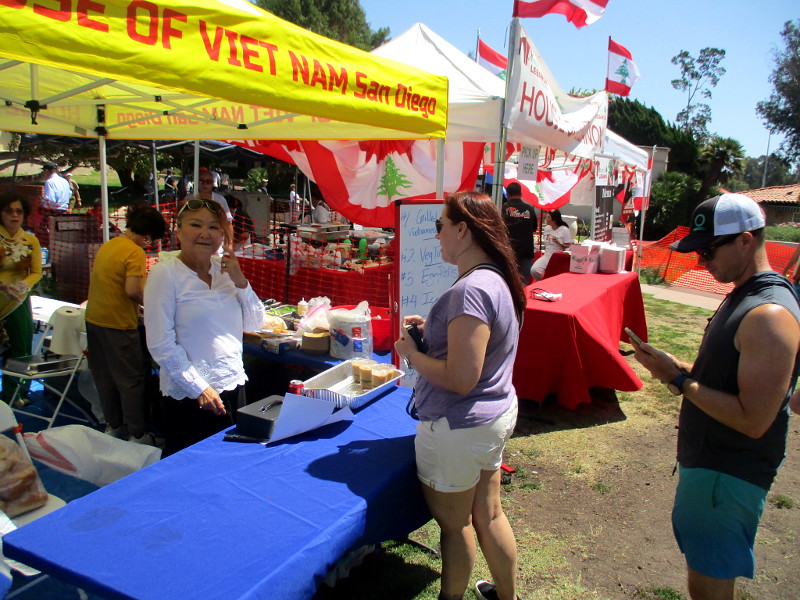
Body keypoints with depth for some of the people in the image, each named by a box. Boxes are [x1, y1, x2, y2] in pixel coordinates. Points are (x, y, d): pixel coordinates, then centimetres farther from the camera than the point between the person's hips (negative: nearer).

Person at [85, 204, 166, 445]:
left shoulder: (106, 246, 11)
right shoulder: (135, 252, -16)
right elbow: (133, 290, -25)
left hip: (93, 318, 9)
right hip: (118, 324, -8)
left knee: (105, 377, 18)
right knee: (131, 380, 2)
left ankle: (113, 426, 31)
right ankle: (137, 434, 9)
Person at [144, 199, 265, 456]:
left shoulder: (224, 270, 5)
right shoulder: (165, 273, -11)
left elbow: (254, 324, 5)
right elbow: (160, 344, -14)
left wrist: (240, 281, -8)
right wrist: (199, 388, -15)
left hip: (234, 386, 6)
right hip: (189, 396, -5)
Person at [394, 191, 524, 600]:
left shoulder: (470, 290, -27)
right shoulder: (498, 279, 4)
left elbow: (460, 379, -29)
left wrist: (411, 353, -14)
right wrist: (432, 330, 8)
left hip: (458, 428, -9)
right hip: (497, 414, 9)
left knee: (454, 524, 13)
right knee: (489, 515, 24)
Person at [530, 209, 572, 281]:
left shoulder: (564, 230, -6)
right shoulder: (546, 228, 13)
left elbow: (568, 246, -8)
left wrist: (558, 242, -21)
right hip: (546, 256, 5)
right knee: (534, 270, -21)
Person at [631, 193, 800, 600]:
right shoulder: (741, 295, 8)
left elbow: (753, 420, -27)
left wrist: (679, 380, -21)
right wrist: (677, 368, -1)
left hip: (728, 473, -9)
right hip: (708, 459, 10)